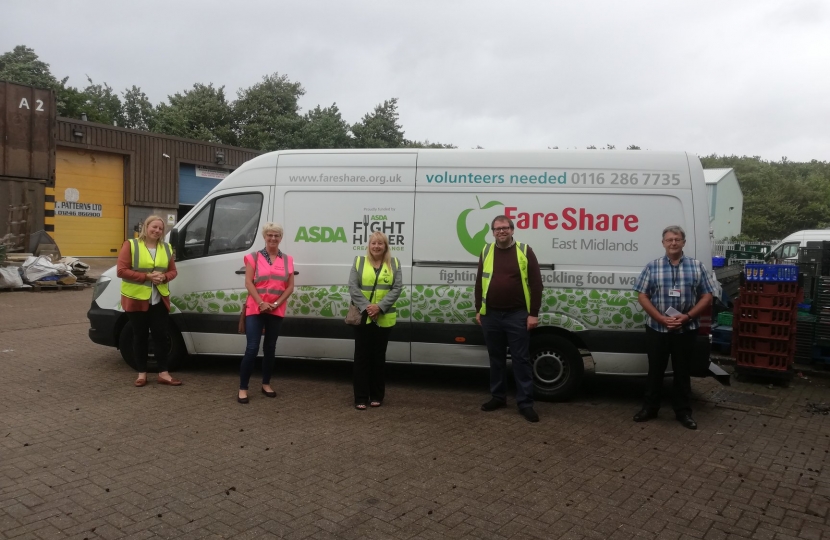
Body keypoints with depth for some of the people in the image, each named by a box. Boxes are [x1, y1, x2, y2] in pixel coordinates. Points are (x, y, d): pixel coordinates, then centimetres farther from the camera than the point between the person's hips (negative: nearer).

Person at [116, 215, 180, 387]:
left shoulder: (166, 248, 8)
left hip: (160, 300, 3)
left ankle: (163, 373, 10)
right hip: (136, 299, -3)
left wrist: (164, 277, -12)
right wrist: (147, 276, -19)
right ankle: (142, 373, 17)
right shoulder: (131, 245, -6)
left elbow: (173, 271, 12)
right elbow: (121, 270, -12)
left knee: (161, 335, 4)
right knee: (140, 336, 7)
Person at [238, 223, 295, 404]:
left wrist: (276, 304, -9)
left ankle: (266, 384, 27)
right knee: (252, 348, -8)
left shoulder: (287, 260, 7)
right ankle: (243, 388, 1)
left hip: (277, 311, 3)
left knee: (270, 348, 12)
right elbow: (248, 283, -4)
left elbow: (290, 286, 4)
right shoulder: (254, 257, 2)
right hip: (255, 309, -3)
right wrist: (261, 303, -15)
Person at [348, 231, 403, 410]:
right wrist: (366, 306, -16)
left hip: (384, 319, 1)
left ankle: (377, 396, 20)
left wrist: (380, 307, -15)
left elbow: (397, 288, -4)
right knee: (362, 356, 1)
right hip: (363, 317, -1)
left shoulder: (394, 263, 5)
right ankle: (361, 397, 7)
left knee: (379, 357, 10)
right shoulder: (359, 262, 3)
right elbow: (353, 287, -4)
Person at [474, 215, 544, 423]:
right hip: (491, 315, 4)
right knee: (496, 358, 13)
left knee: (520, 359, 1)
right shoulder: (486, 252, 7)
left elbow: (536, 284, -4)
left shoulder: (524, 251, -3)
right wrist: (478, 310, 9)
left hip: (517, 315, -3)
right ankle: (498, 397, 26)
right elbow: (479, 283, 13)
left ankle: (525, 403, 7)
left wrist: (533, 313, -8)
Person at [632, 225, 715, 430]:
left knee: (683, 371, 10)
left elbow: (707, 296, 1)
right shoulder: (652, 267, 0)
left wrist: (687, 316, -13)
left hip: (686, 330, 0)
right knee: (655, 370, 9)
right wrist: (661, 318, -14)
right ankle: (649, 408, 21)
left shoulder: (696, 266, 2)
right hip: (657, 328, 0)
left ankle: (683, 411, 21)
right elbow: (642, 296, -2)